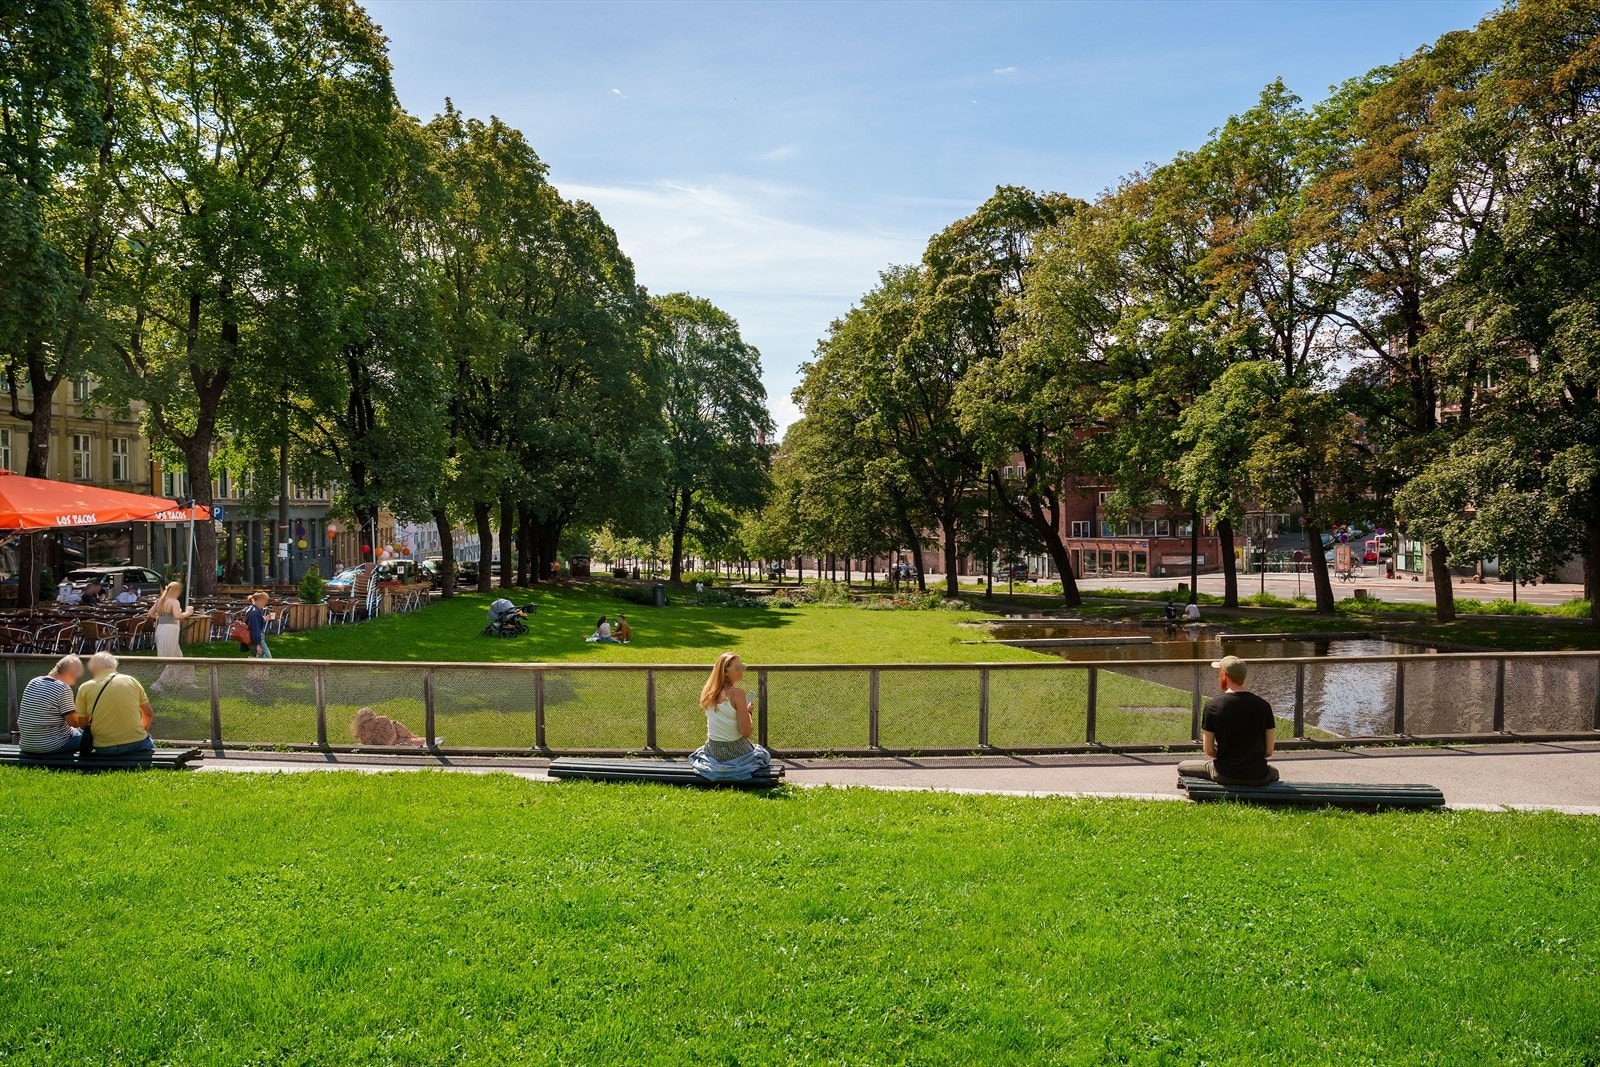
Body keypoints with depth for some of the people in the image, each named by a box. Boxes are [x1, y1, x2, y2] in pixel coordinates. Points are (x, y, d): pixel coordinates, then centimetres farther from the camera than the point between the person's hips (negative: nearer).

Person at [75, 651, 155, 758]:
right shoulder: (131, 680, 4)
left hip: (103, 749, -1)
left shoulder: (84, 688, 2)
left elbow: (82, 724, 4)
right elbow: (148, 715, 9)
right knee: (148, 742, 31)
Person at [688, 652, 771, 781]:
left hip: (712, 752, 6)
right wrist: (749, 712, -4)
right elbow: (747, 732, -21)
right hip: (735, 752, -6)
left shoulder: (708, 692, -1)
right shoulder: (737, 693, -21)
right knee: (764, 755, 25)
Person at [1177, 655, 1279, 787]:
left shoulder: (1213, 705, -11)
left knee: (1182, 767, 23)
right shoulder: (1263, 706, -5)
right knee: (1274, 771, 40)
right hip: (1258, 777, 3)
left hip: (1225, 775, -2)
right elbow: (1269, 751, 0)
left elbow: (1208, 750, -5)